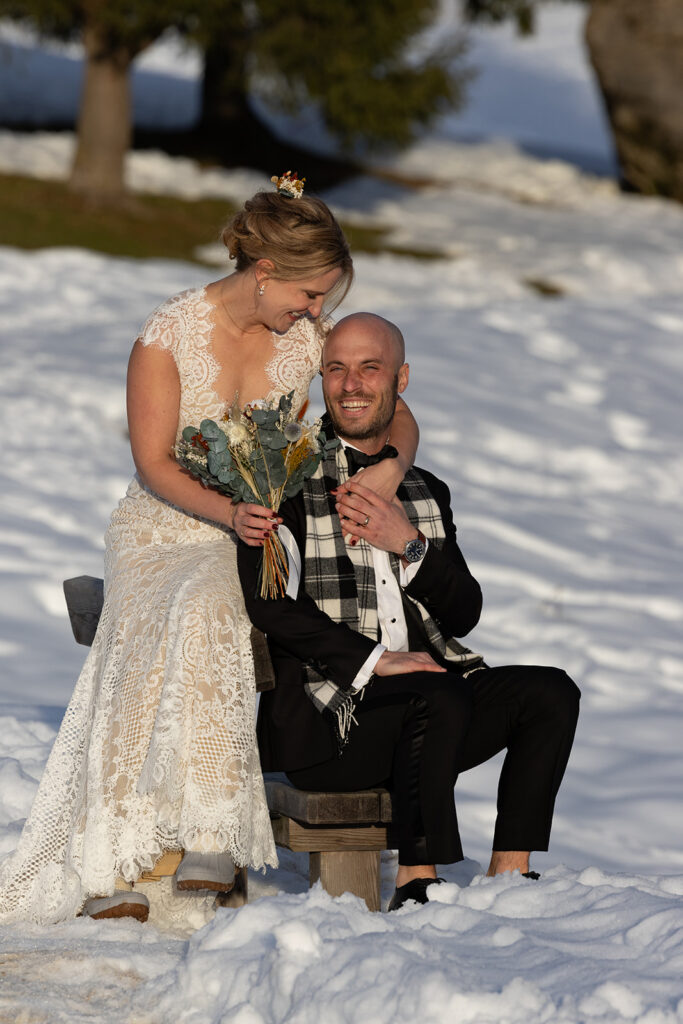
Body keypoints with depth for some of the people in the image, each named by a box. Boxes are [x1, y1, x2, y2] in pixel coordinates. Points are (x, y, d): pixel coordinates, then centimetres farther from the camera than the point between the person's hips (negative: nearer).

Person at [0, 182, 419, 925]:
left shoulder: (310, 336, 2)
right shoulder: (169, 334, -8)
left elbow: (398, 417, 10)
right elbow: (154, 462, -10)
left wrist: (391, 468, -13)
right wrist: (227, 512, -27)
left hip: (258, 539, 2)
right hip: (164, 530, -2)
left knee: (203, 612, -35)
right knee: (148, 647, -34)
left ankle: (207, 840, -39)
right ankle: (112, 869, -37)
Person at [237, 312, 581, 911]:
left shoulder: (428, 494, 21)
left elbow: (465, 613, 12)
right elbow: (265, 599, -11)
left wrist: (410, 545, -6)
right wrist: (373, 660, -18)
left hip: (427, 710, 6)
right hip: (324, 714, -6)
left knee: (550, 692, -15)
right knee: (444, 696, -33)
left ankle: (509, 878, -16)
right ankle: (416, 886, -28)